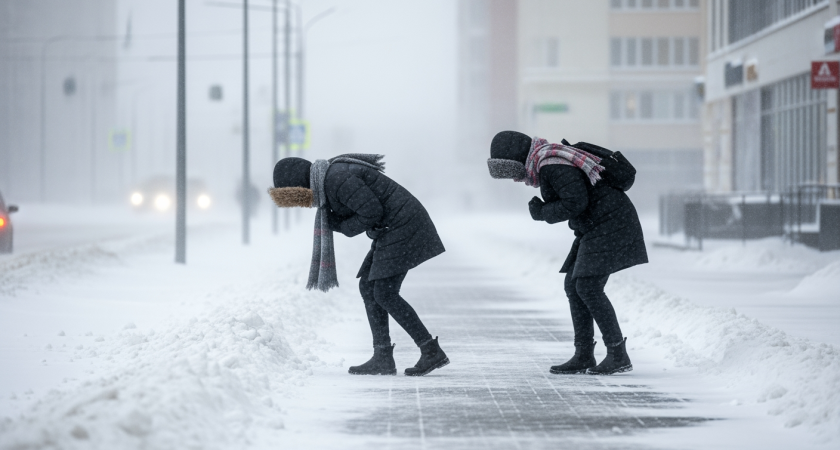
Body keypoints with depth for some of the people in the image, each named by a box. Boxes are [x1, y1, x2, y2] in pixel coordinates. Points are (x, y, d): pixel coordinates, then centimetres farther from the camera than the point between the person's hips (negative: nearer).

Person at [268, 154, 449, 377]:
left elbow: (372, 212, -23)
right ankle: (383, 358, 7)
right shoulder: (327, 176, 12)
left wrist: (345, 227, -9)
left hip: (402, 225, -10)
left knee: (385, 294, -11)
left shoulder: (337, 179, -20)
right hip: (392, 228, 10)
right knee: (368, 287, 8)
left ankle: (432, 351, -8)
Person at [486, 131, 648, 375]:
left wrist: (543, 213, -11)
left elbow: (576, 202, -24)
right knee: (574, 286, 8)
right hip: (598, 227, 11)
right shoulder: (549, 161, 14)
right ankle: (584, 356, 9)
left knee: (588, 287, -12)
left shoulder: (551, 164, -19)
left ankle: (618, 355, -7)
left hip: (609, 224, -11)